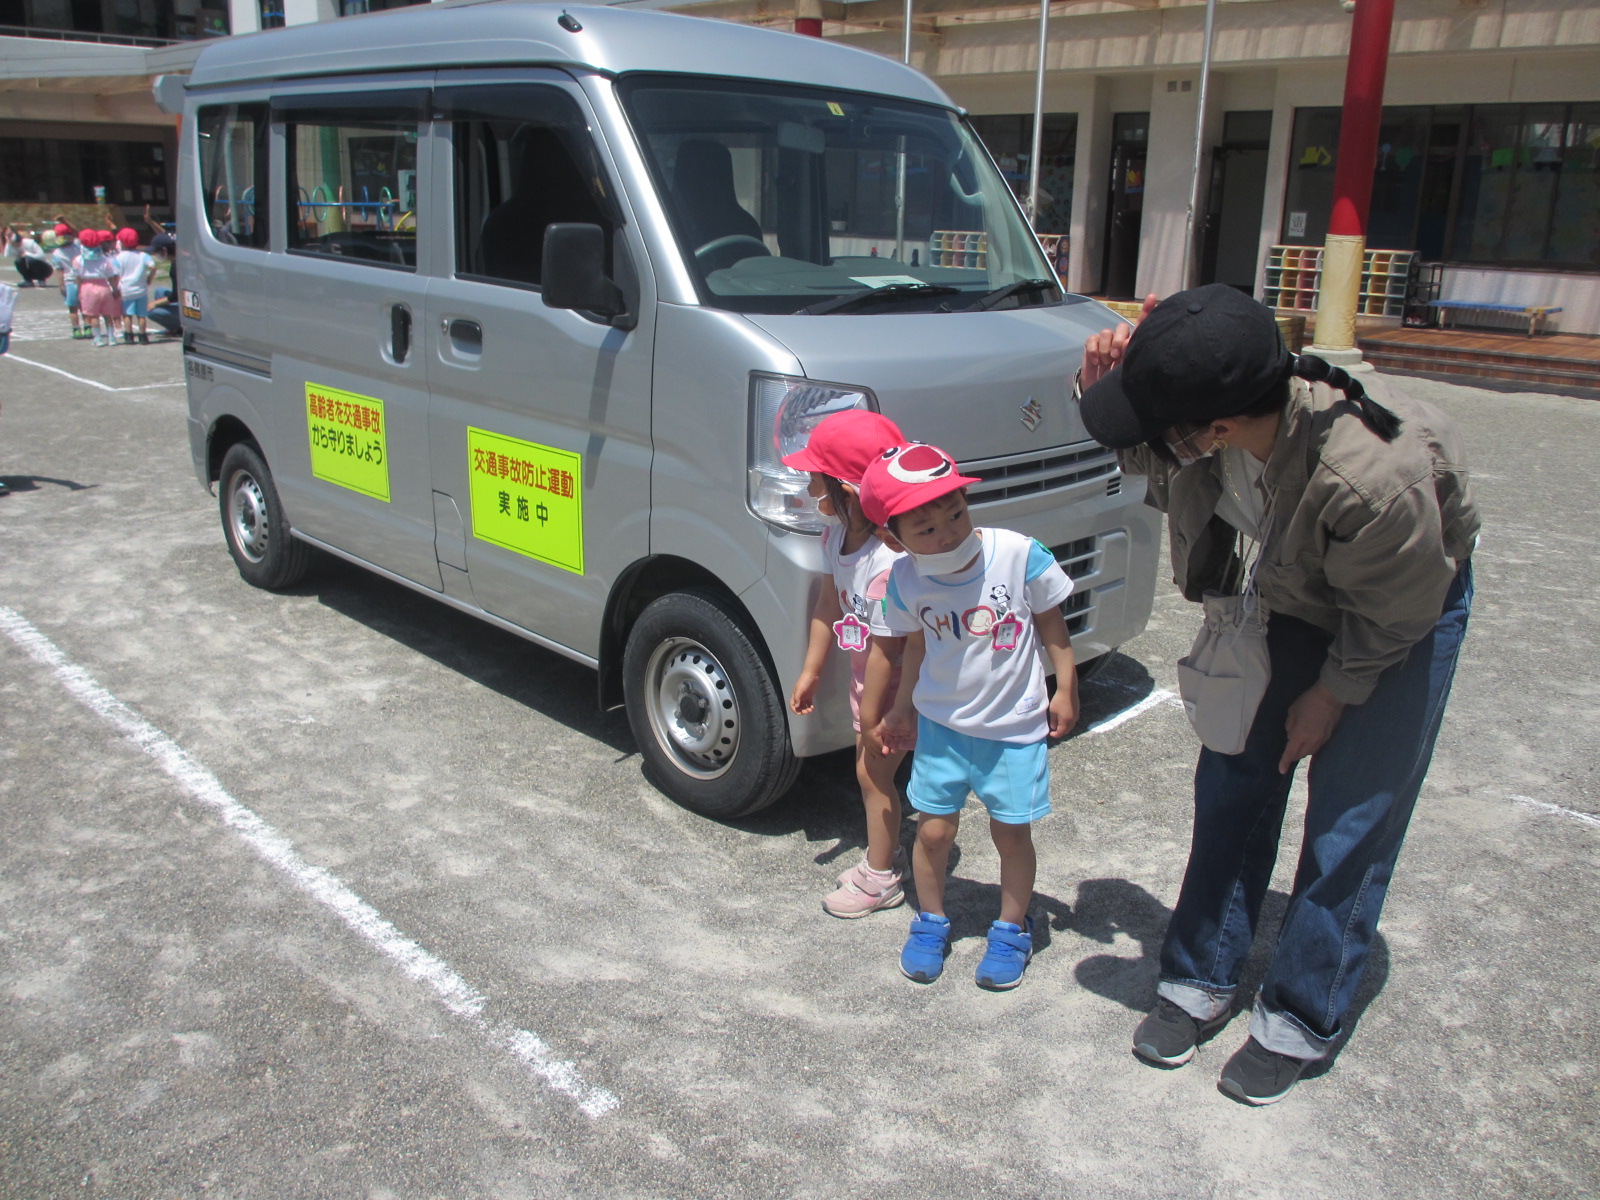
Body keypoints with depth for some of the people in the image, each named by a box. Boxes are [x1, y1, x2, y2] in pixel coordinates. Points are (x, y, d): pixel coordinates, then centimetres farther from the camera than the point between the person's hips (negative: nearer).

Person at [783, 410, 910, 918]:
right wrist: (810, 672, 12)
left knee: (874, 773, 6)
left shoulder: (888, 562, -36)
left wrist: (873, 718, -19)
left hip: (898, 686, -8)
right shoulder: (836, 536, -8)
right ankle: (885, 854, 42)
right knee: (870, 771, 20)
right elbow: (831, 600, 6)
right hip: (864, 674, 8)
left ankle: (880, 879, 27)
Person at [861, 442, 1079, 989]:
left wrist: (1065, 691, -2)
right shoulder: (905, 581, -11)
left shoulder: (1020, 555, -20)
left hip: (1015, 727, -1)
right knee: (934, 830, 7)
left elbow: (1052, 626, -5)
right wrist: (903, 709, 16)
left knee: (1011, 833, 8)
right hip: (940, 724, 2)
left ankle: (1012, 928, 33)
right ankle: (931, 922, 34)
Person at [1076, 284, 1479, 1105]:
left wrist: (1331, 696, -8)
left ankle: (1300, 1020, 18)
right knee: (1232, 784, 6)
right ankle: (1201, 980, 22)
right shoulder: (1214, 401, -28)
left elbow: (1397, 612, -22)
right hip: (1290, 596, 5)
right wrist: (1108, 389, -22)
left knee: (1350, 821, -1)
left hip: (1400, 611, -5)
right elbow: (1155, 468, -3)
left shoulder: (1378, 479, -43)